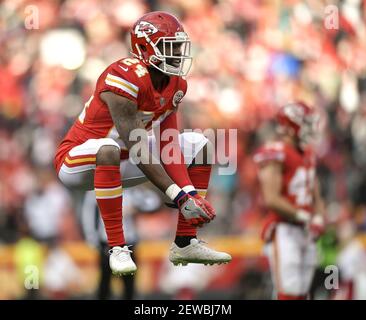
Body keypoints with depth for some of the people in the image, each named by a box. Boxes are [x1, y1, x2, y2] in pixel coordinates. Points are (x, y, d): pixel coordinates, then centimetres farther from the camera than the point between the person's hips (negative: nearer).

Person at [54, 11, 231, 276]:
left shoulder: (176, 84, -2)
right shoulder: (125, 78, -29)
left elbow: (168, 149, -5)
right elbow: (140, 152, -30)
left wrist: (192, 194, -19)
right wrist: (179, 197, -32)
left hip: (119, 164, 9)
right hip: (76, 162, -8)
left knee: (200, 146, 3)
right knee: (108, 150, -43)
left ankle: (185, 243, 2)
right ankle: (117, 249, -35)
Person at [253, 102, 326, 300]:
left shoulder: (307, 155, 15)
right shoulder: (275, 155, -13)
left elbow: (316, 198, 18)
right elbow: (271, 200, -21)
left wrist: (319, 218, -3)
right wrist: (304, 217, -19)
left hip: (306, 232, 9)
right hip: (283, 231, -9)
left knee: (300, 295, 9)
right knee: (289, 295, -14)